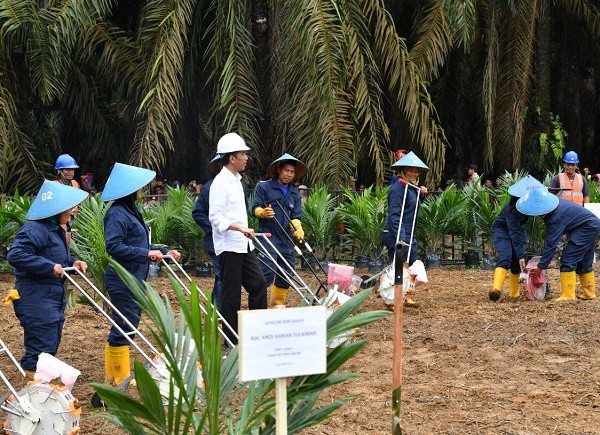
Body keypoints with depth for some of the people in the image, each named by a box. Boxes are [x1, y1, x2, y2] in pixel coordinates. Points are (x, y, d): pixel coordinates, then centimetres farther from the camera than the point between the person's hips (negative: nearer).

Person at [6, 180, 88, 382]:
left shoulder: (56, 229, 16)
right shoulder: (35, 229, -18)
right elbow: (15, 255, -27)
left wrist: (72, 262, 7)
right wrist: (50, 266, -26)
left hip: (53, 297, 11)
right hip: (36, 299, -11)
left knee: (51, 345, 16)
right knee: (41, 349, -11)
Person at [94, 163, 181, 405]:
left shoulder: (130, 211, 16)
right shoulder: (117, 214, -16)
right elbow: (114, 246, -25)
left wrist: (163, 252, 14)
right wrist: (147, 254, -23)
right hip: (123, 282, -11)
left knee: (123, 331, 13)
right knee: (123, 331, -6)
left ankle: (111, 384, 18)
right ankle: (120, 384, 0)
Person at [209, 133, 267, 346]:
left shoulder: (236, 180, 14)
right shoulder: (221, 182, -14)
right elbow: (215, 217, -20)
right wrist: (241, 228, -28)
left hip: (243, 244, 9)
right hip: (228, 246, -9)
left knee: (258, 283, 7)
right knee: (231, 294, -2)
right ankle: (231, 341, 5)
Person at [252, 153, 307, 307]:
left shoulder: (295, 193, 15)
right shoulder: (263, 188, 1)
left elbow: (296, 216, 6)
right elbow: (255, 208, -5)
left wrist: (298, 230, -15)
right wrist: (263, 212, -29)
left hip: (287, 239, 6)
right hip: (268, 236, -6)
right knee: (268, 271, -17)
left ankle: (278, 304, 22)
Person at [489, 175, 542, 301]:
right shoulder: (512, 208, -35)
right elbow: (514, 234, -35)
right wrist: (521, 255, -37)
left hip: (518, 228, 7)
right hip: (502, 230, -7)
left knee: (517, 262, 1)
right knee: (505, 257, -25)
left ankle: (514, 292, 11)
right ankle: (497, 289, -38)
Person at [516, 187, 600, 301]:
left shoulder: (555, 218, -29)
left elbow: (551, 244, -25)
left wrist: (540, 267, -20)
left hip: (587, 228, -10)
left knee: (568, 260, -12)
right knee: (584, 263, 17)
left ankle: (568, 295, -12)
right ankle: (589, 293, 25)